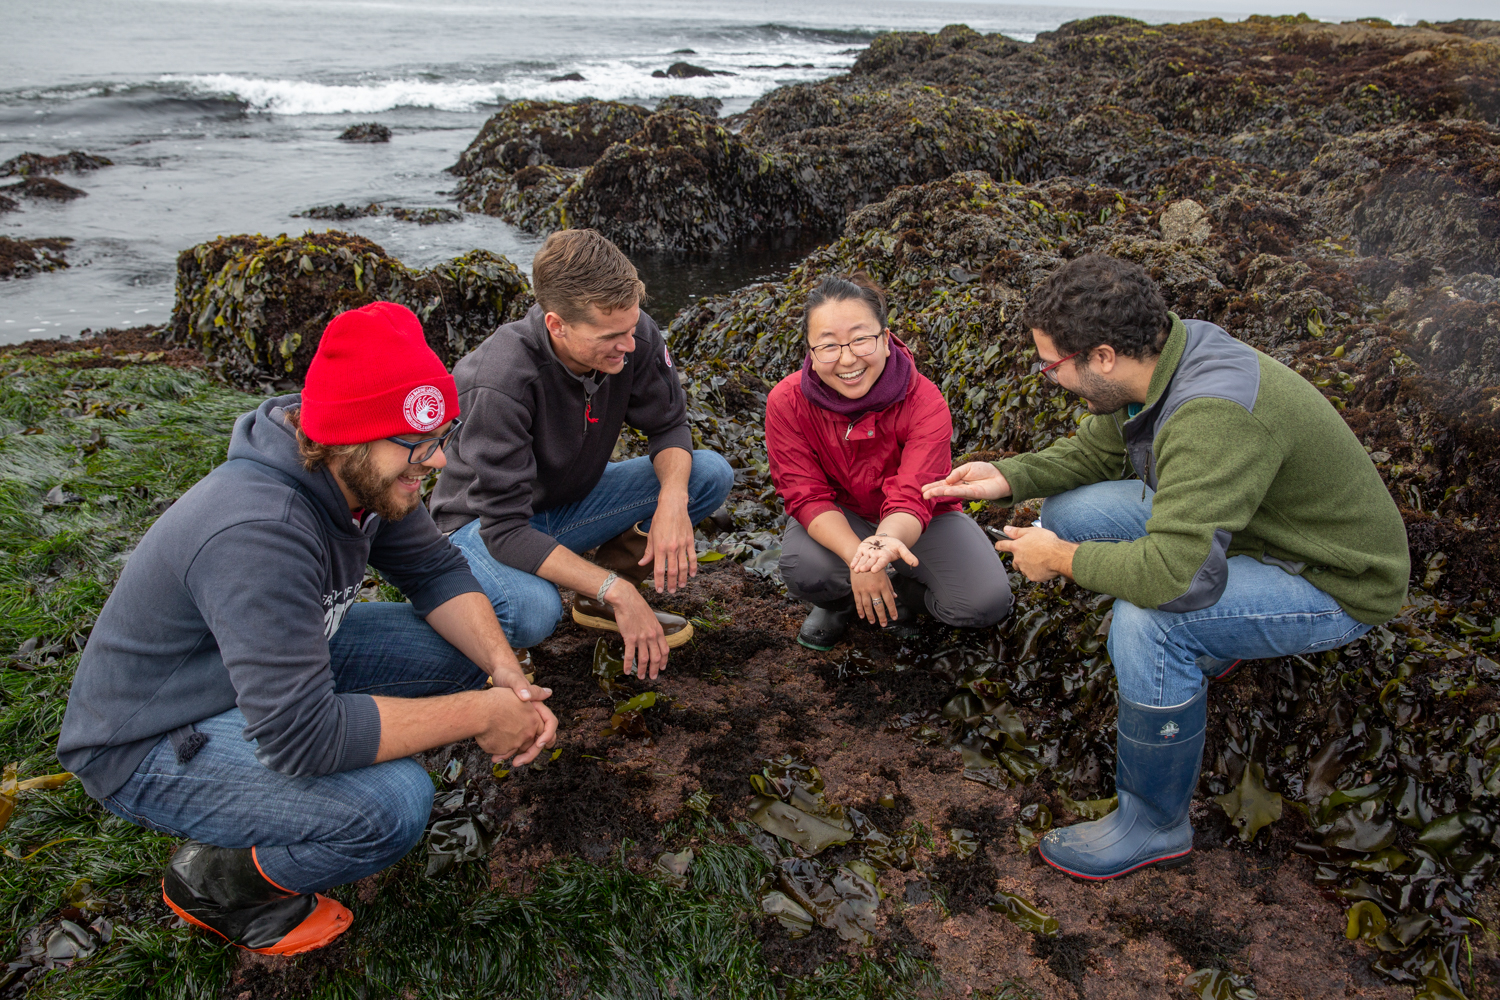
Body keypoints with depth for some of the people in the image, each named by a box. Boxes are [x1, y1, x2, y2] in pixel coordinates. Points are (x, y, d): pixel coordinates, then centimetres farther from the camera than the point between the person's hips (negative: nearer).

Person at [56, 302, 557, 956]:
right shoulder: (258, 534, -37)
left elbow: (436, 571, 1)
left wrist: (504, 669, -17)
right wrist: (478, 714, -31)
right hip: (149, 743, -8)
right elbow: (301, 735, -39)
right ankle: (214, 883, 1)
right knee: (393, 804, -29)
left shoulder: (363, 477, -11)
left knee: (454, 647, -3)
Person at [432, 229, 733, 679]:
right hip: (486, 523, -6)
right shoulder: (498, 384, -35)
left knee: (711, 474, -12)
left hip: (572, 500, 6)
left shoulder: (633, 335, -19)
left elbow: (667, 425, -4)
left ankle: (598, 603, 3)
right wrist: (617, 590, -38)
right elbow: (505, 529, -34)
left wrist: (673, 499, -26)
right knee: (534, 611, -40)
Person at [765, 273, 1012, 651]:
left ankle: (900, 589, 8)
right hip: (838, 519, 0)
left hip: (916, 520, 0)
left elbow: (911, 502, -34)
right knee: (804, 572, -34)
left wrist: (886, 542, -60)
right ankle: (839, 600, 5)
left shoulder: (925, 404, -26)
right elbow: (807, 495, -23)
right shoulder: (786, 402, -22)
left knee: (988, 601, -23)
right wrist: (856, 555, -42)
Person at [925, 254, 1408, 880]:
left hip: (1336, 582, -8)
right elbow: (1094, 450, 9)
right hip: (1249, 523, 9)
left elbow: (1178, 574, -44)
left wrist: (1061, 559, -27)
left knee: (1148, 621, -33)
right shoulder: (1156, 361, -9)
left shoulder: (1213, 413, -38)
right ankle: (1202, 653, 19)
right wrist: (1007, 478, -8)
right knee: (1071, 511, -3)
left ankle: (1155, 827, -8)